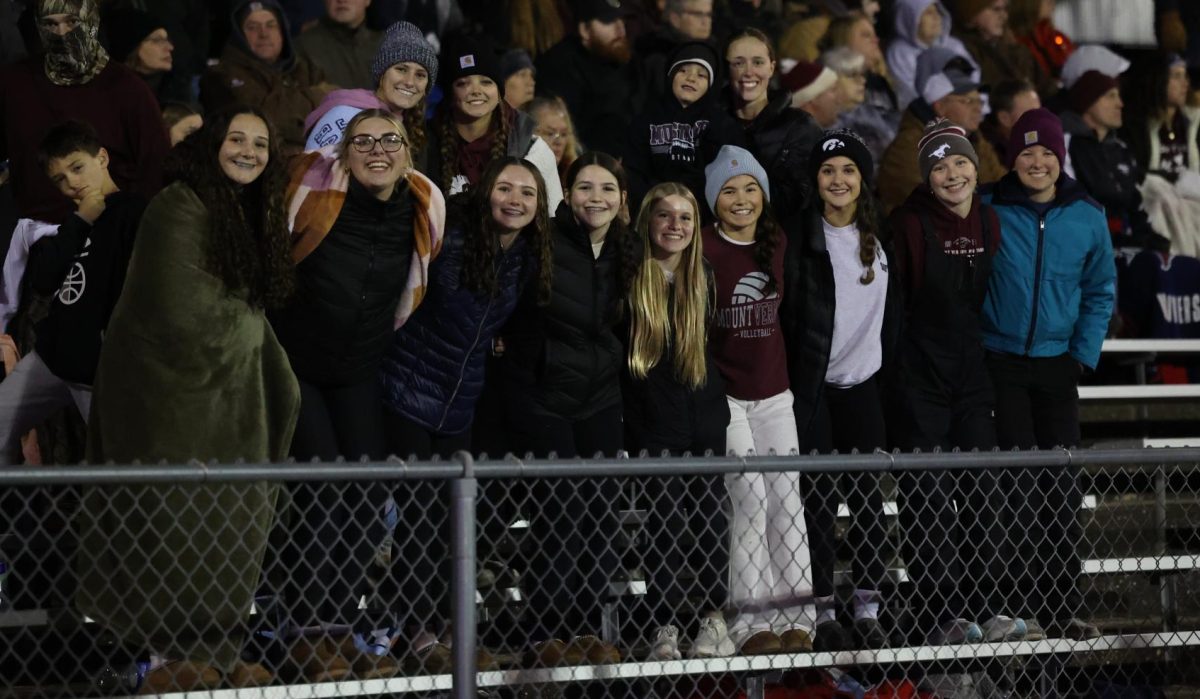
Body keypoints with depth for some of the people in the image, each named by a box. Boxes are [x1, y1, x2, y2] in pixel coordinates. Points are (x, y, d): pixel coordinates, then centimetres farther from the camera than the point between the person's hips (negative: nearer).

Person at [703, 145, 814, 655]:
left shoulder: (777, 243, 8)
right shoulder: (703, 249, -9)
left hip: (774, 392, 5)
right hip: (723, 395, -5)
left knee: (788, 498, 1)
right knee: (750, 498, -12)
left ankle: (795, 615, 6)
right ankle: (750, 621, -6)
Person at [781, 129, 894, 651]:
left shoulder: (881, 237, 9)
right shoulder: (800, 240, -2)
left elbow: (893, 312, 14)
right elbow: (787, 316, -3)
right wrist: (791, 381, -7)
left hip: (865, 382, 3)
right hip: (815, 387, -3)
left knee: (867, 494, 2)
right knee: (820, 496, -2)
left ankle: (868, 608, 6)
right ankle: (823, 610, 3)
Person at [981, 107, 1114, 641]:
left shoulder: (1087, 216, 3)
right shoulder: (990, 210, -5)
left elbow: (1100, 290, 11)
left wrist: (1084, 354, 2)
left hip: (1056, 363, 3)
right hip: (1002, 364, -3)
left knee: (1061, 488, 4)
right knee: (1018, 486, -4)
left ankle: (1063, 607, 10)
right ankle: (1026, 607, 0)